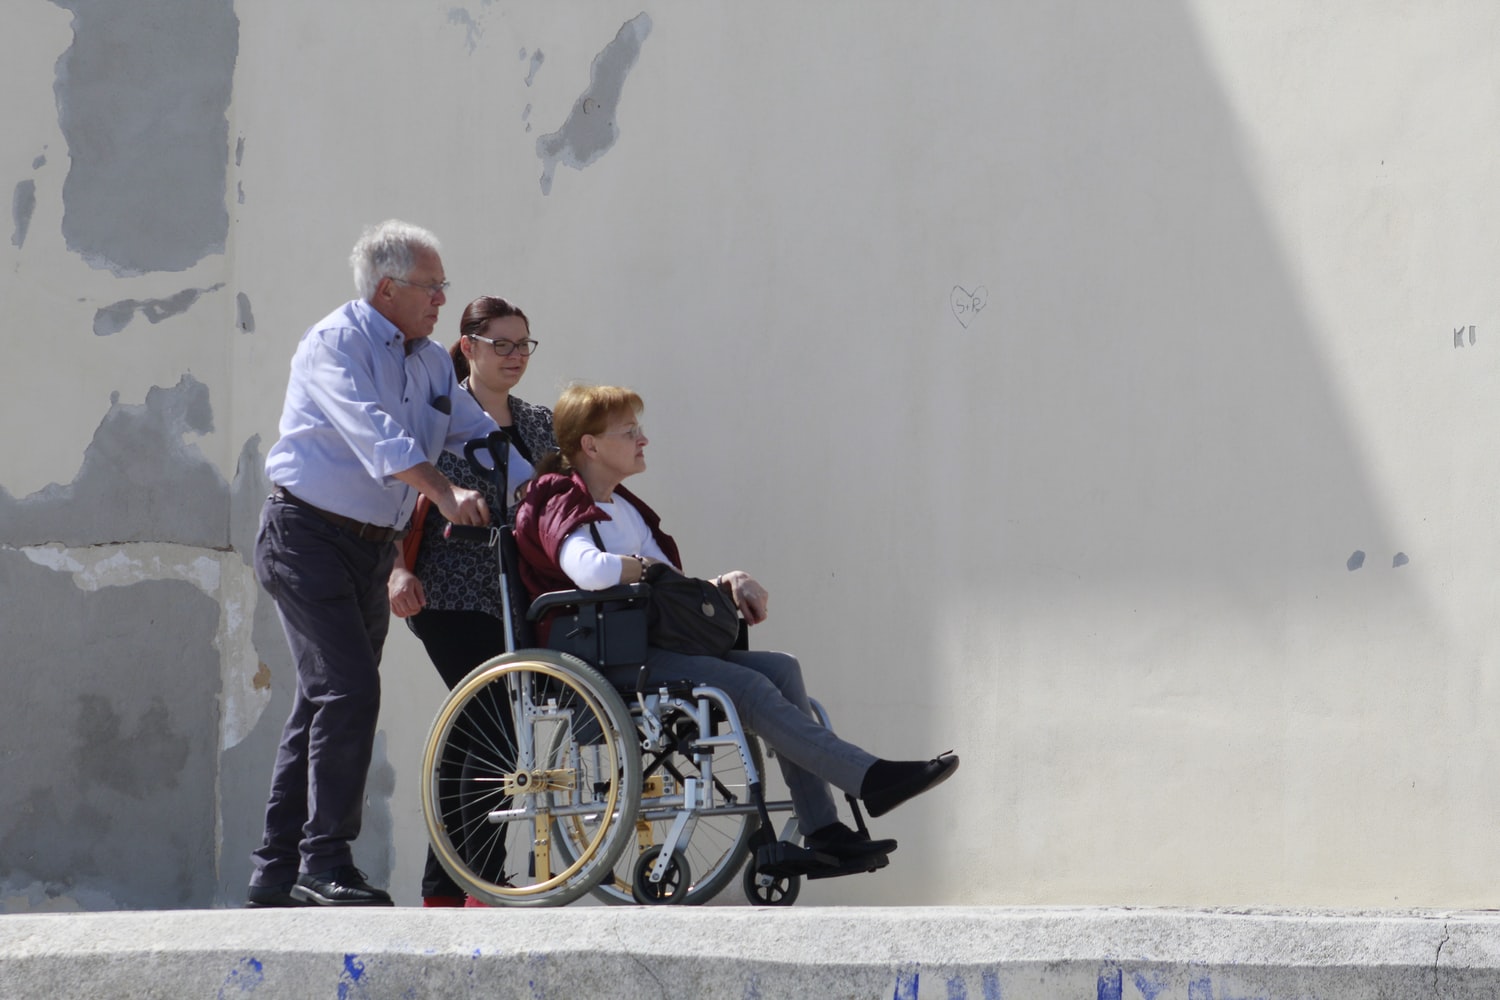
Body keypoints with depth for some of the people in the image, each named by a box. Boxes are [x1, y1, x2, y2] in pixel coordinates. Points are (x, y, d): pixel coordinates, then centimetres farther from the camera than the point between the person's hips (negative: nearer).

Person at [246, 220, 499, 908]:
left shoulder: (432, 363, 14)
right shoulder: (334, 345, -10)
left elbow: (477, 433, 19)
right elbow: (373, 433, -24)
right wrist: (447, 494, -35)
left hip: (373, 545, 8)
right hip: (308, 534, -8)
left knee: (324, 702, 7)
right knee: (347, 690, -17)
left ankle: (276, 876, 11)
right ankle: (325, 864, -14)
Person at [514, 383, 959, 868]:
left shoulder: (625, 509, 24)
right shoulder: (562, 509, -6)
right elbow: (588, 570, -29)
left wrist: (725, 585, 2)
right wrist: (645, 568, -10)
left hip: (655, 647, 9)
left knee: (780, 669, -10)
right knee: (749, 687, -24)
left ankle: (822, 831, -17)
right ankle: (872, 779, -28)